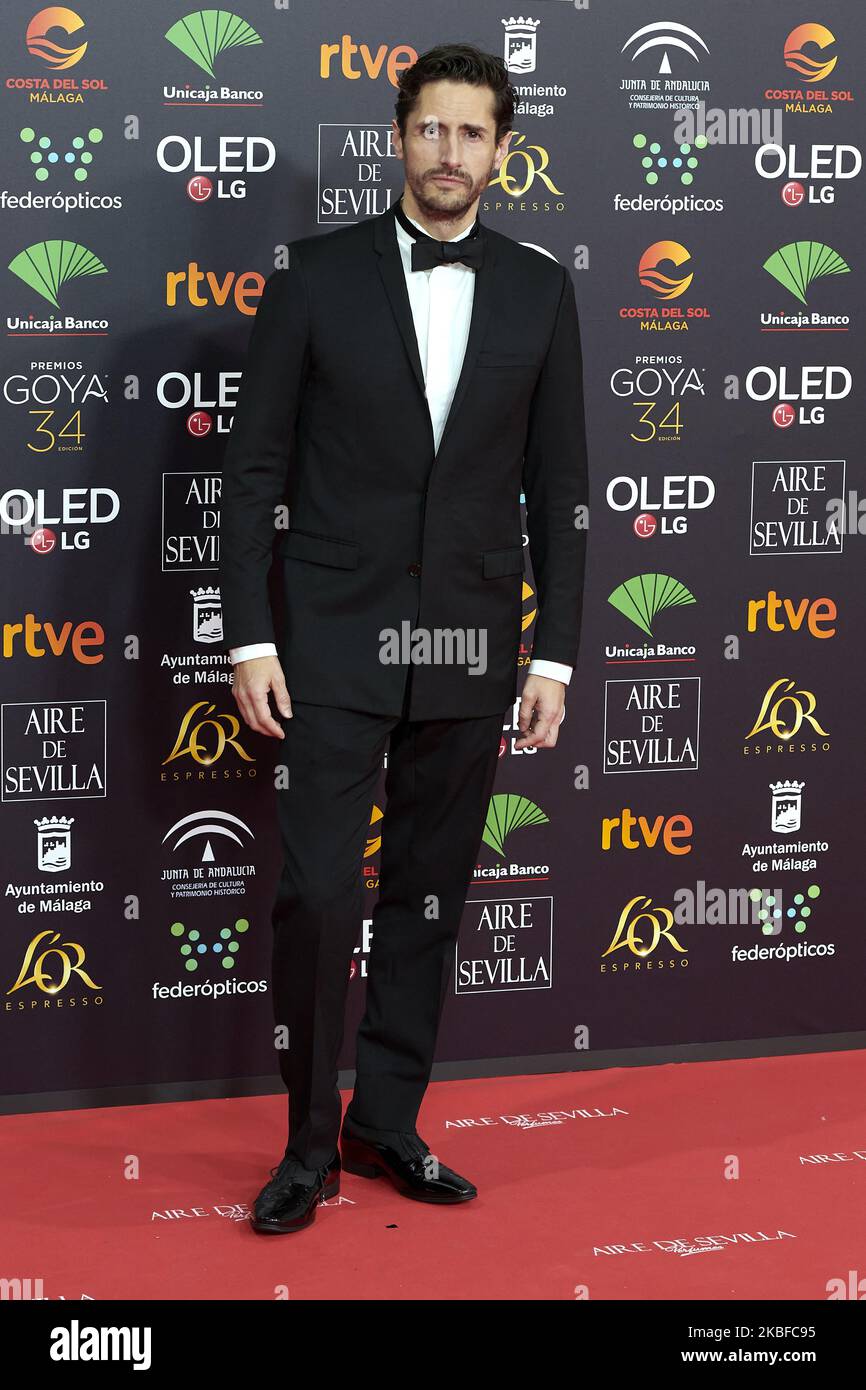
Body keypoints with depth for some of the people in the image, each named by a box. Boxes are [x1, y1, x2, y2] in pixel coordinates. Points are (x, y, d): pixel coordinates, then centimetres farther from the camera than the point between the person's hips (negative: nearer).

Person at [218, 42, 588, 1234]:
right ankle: (311, 1145, 10)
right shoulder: (318, 277, -1)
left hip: (468, 646, 3)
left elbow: (560, 487, 7)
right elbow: (255, 467, -1)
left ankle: (386, 1121, 24)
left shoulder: (540, 293, 5)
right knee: (317, 895, -5)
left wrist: (555, 655, 2)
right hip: (333, 641, -2)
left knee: (430, 897, 10)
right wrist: (249, 636, -7)